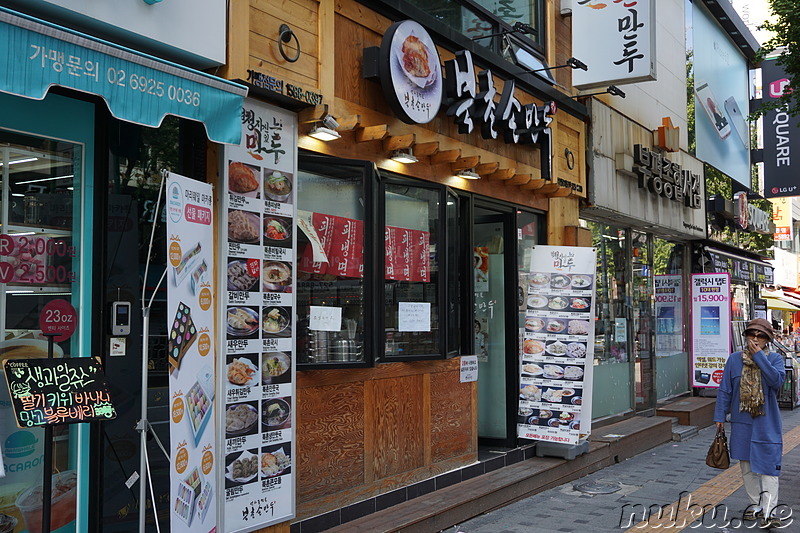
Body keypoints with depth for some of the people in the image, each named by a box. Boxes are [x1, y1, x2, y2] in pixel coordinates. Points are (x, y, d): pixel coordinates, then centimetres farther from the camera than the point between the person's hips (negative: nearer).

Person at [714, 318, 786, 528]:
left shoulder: (774, 359, 0)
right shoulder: (734, 359, 3)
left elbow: (777, 380, -21)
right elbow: (724, 390, 5)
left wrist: (759, 356, -19)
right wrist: (720, 416, 2)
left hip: (767, 424, -2)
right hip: (742, 423, 2)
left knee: (768, 466, -6)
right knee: (747, 466, 11)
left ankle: (768, 511, -5)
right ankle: (756, 504, 24)